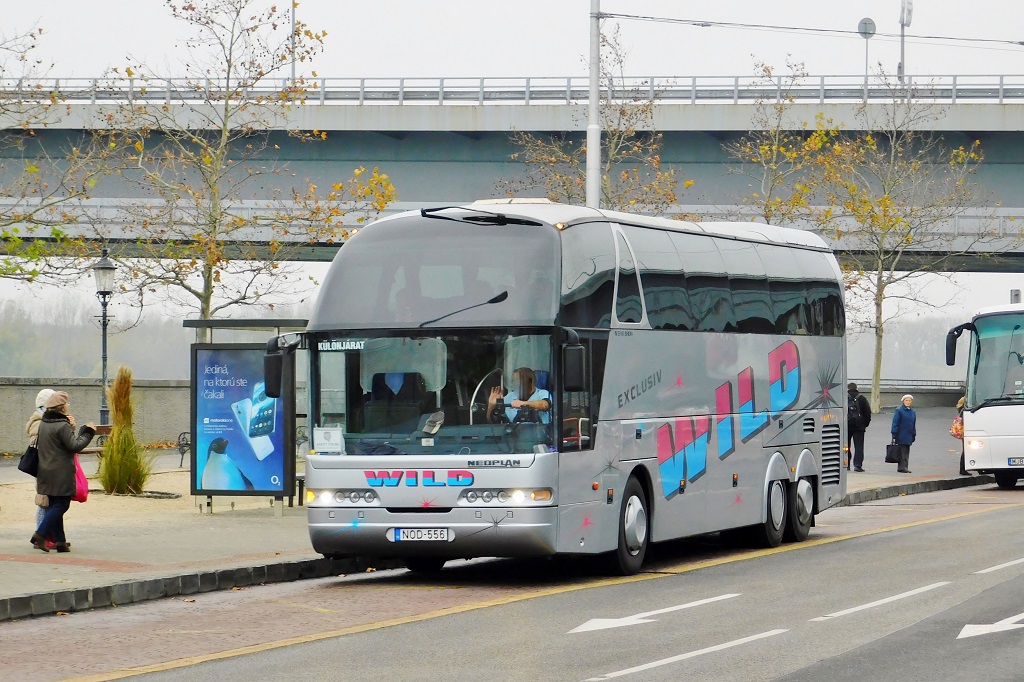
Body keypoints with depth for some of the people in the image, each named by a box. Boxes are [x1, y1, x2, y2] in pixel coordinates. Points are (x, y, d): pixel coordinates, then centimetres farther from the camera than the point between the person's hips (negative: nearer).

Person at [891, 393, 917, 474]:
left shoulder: (913, 412, 12)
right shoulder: (899, 410, -7)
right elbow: (895, 423, -9)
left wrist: (914, 435, 16)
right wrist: (894, 435, -13)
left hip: (909, 436, 6)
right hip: (901, 436, -6)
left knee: (906, 452, 8)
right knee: (902, 451, -7)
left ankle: (905, 467, 11)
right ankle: (902, 467, -5)